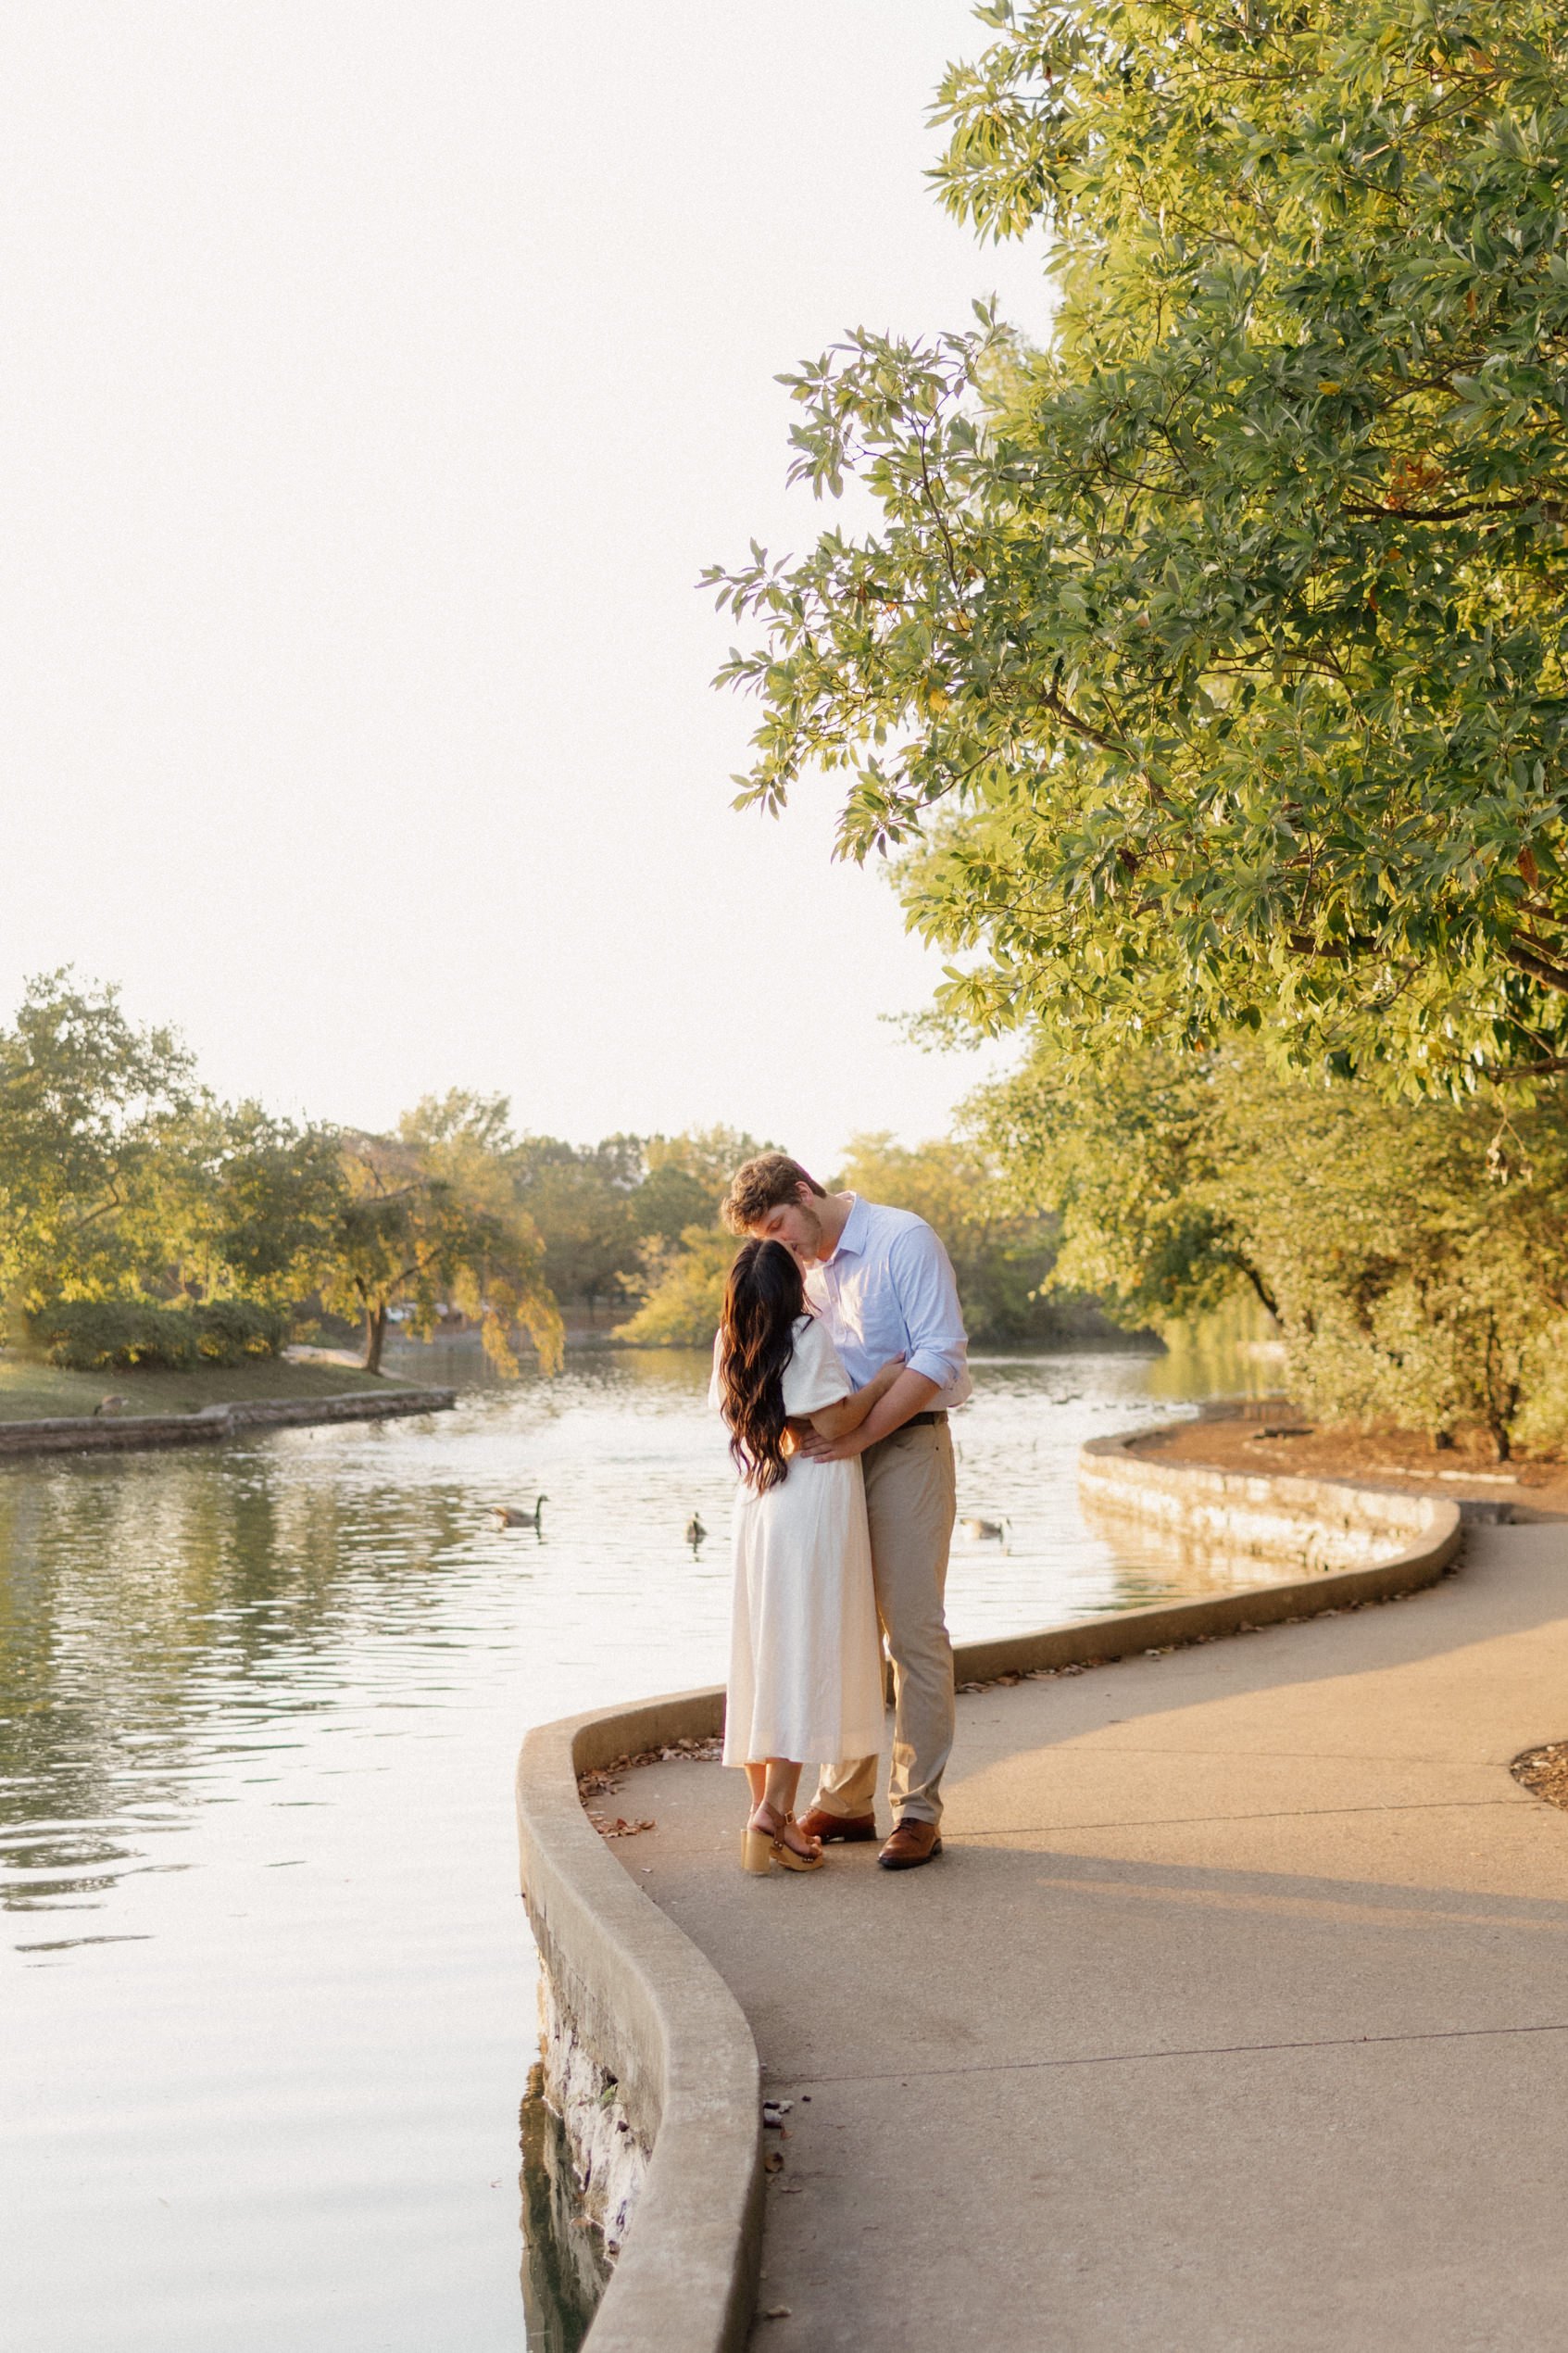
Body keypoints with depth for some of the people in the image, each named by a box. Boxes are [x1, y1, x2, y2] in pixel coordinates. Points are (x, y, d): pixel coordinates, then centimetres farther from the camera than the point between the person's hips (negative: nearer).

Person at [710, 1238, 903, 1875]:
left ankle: (763, 1803, 14)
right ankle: (775, 1809, -11)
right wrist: (883, 1381, -3)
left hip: (758, 1504, 7)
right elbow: (832, 1422, -15)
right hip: (815, 1500, -7)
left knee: (762, 1654, 11)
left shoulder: (732, 1345, 9)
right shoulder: (808, 1334, -12)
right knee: (806, 1653, -5)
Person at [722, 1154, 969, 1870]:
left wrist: (860, 1435, -21)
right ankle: (846, 1799, 18)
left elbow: (940, 1355, -17)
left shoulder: (904, 1241, -10)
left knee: (914, 1630, -6)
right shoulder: (805, 1268, 12)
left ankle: (918, 1810, -1)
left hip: (906, 1447, -7)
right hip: (839, 1457, 7)